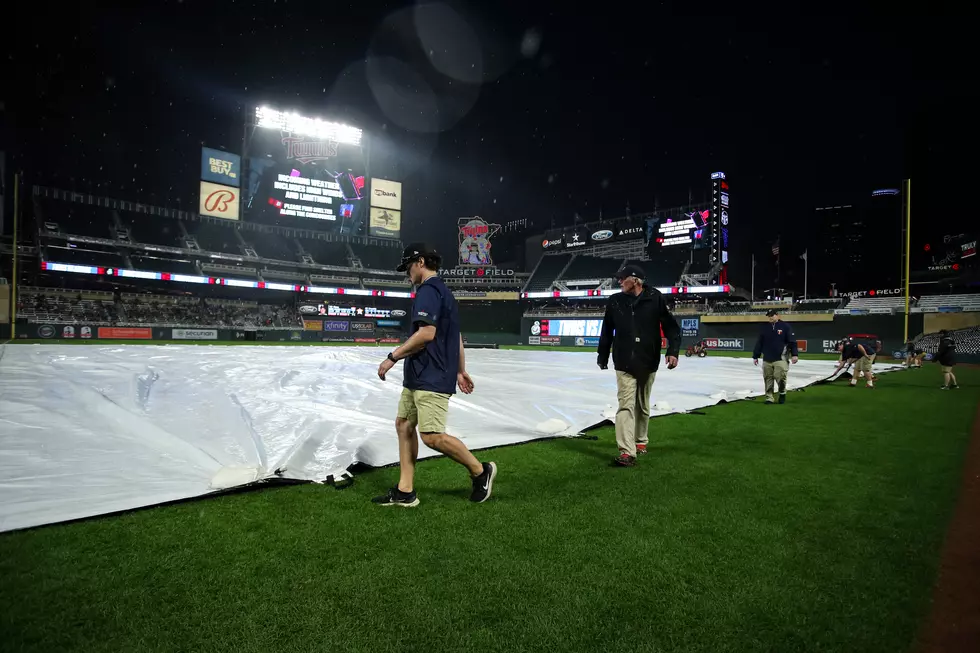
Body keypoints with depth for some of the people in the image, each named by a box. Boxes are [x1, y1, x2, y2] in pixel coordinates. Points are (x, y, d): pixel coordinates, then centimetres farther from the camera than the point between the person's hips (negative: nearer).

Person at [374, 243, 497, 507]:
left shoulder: (428, 290, -12)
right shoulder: (444, 291, 20)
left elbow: (426, 333, -23)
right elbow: (457, 337, 22)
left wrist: (392, 357, -16)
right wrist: (460, 371, 25)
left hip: (431, 378, -11)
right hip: (417, 377, 11)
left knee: (432, 436, -11)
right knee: (403, 425, 10)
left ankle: (481, 471, 7)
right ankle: (405, 492, 15)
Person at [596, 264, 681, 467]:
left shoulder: (655, 298, -5)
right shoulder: (615, 301, 1)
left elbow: (671, 326, -3)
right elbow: (606, 331, 9)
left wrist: (673, 351, -14)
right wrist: (602, 356, 14)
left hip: (648, 362, 0)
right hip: (624, 363, 0)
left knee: (643, 406, 15)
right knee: (626, 405, -9)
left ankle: (641, 440, 36)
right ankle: (627, 452, -11)